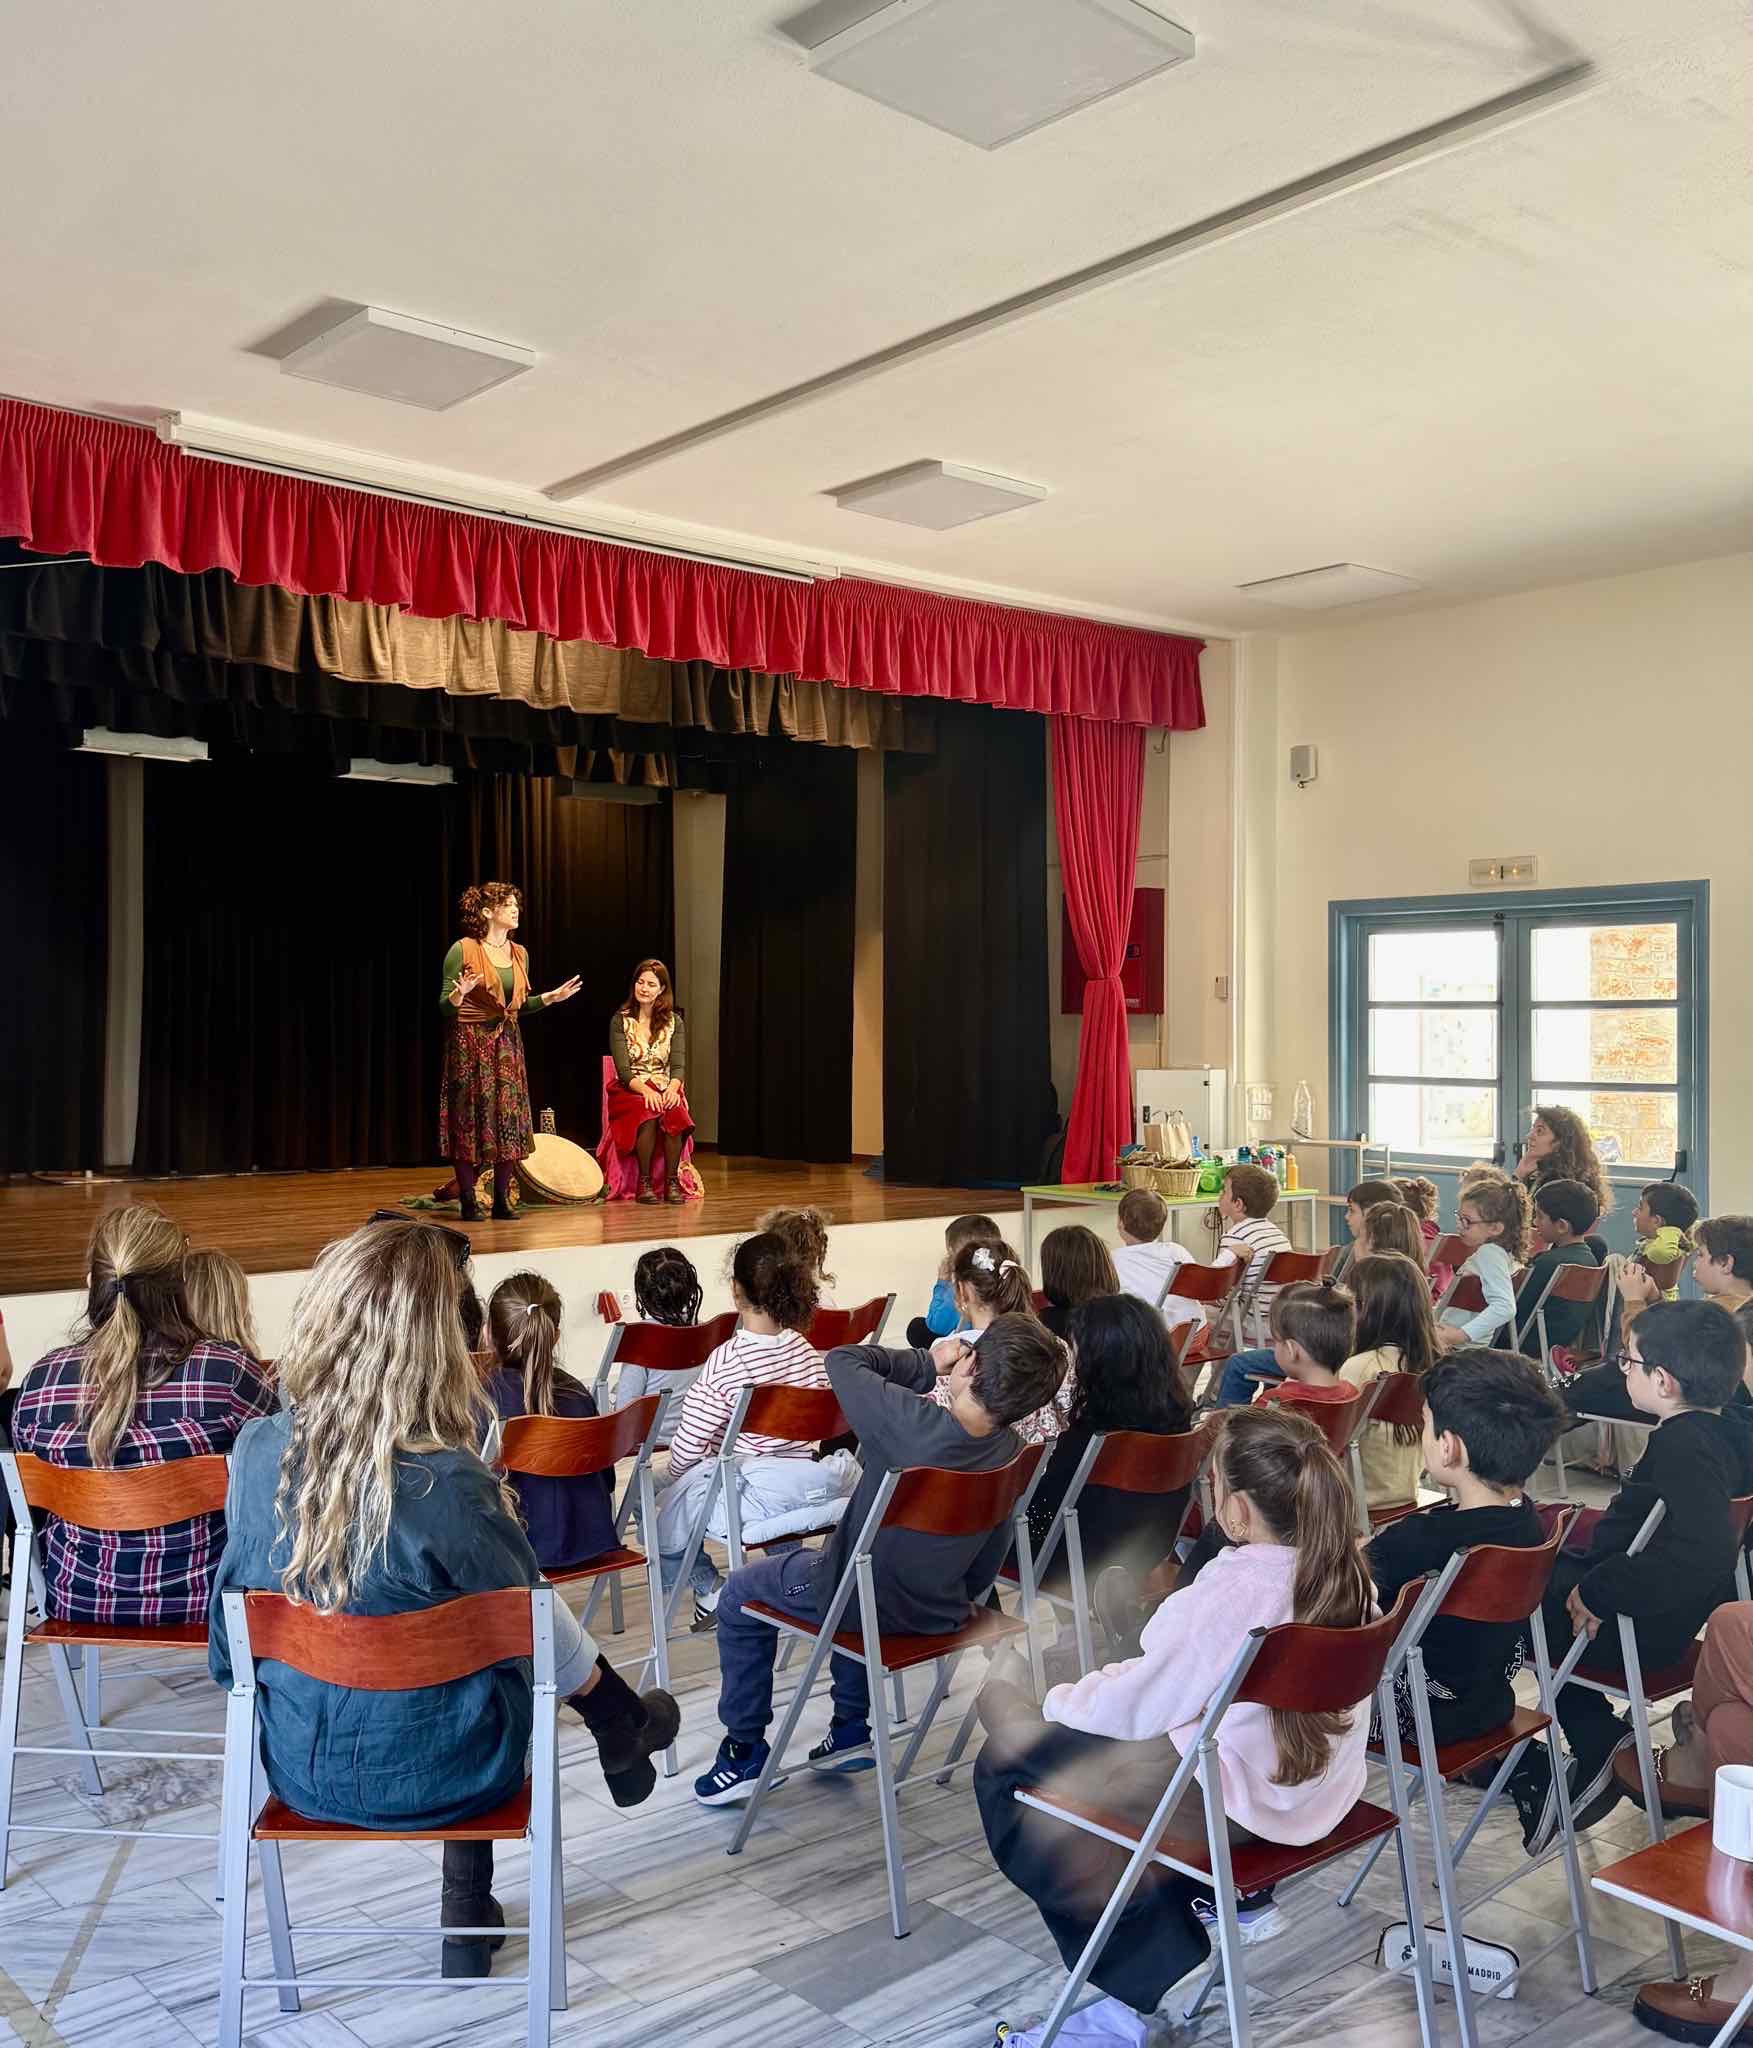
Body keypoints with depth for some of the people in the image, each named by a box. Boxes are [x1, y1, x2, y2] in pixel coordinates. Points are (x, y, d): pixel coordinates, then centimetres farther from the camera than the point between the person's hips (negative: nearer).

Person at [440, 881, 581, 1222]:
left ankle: (501, 1200, 11)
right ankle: (468, 1203, 6)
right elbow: (444, 1006, -6)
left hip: (507, 1042, 6)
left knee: (509, 1120, 2)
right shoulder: (463, 950, -8)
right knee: (470, 1120, -2)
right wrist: (459, 995, -26)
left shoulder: (519, 953, 11)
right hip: (470, 1041, -6)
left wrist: (552, 996, 9)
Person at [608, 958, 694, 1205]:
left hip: (665, 1088, 2)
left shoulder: (674, 1022, 7)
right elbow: (623, 1070, -8)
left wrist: (672, 1088, -24)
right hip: (630, 1090, -2)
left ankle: (672, 1181, -21)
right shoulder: (620, 1020, 1)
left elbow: (679, 1066, -1)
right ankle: (644, 1182, -22)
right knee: (647, 1112, -35)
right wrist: (645, 1090, -26)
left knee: (674, 1112, -33)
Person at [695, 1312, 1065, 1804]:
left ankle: (745, 1754, 26)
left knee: (740, 1596, 21)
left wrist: (927, 1363, -7)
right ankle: (851, 1729, 37)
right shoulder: (1013, 1454, -14)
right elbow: (984, 1570, 0)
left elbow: (842, 1360, -16)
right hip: (940, 1612, 5)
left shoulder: (908, 1419, -33)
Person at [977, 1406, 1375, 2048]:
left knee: (1005, 1765, 4)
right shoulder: (1347, 1574, -5)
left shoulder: (1224, 1597, -27)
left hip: (1235, 1804, -8)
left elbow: (1138, 1707, -16)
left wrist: (1058, 1702, 3)